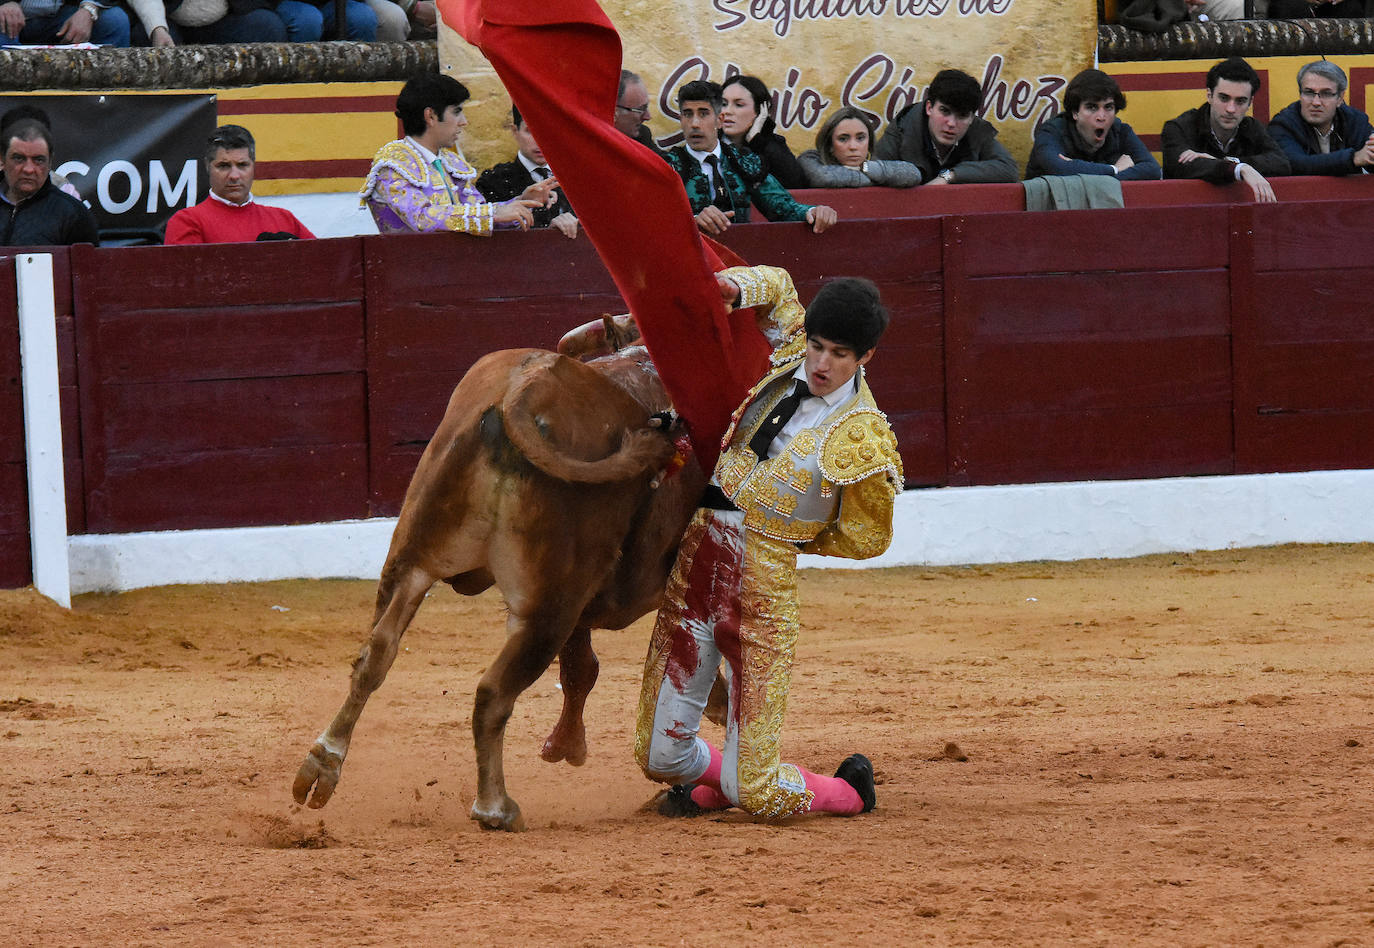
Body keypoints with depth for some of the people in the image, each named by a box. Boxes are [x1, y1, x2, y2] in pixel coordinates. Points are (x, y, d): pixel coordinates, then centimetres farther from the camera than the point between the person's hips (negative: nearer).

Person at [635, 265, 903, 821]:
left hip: (764, 583, -5)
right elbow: (776, 285, 22)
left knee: (756, 795, -6)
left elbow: (866, 539, 1)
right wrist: (734, 288, 2)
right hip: (694, 562, 6)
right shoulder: (790, 355, 2)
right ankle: (717, 783, 40)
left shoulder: (863, 441, -13)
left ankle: (849, 791, 24)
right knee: (660, 757, 7)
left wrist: (787, 538, 6)